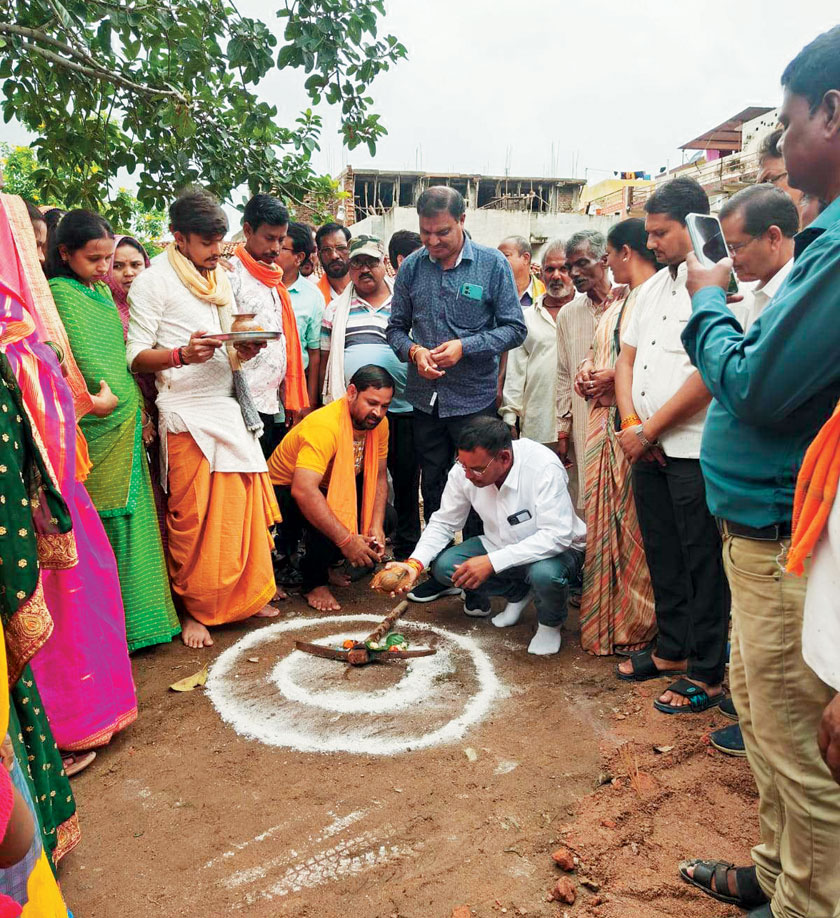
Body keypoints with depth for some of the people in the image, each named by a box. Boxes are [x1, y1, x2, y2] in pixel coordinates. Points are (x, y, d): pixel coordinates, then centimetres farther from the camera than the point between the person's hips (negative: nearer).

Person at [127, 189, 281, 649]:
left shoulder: (219, 278, 19)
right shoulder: (154, 281, -2)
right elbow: (136, 356, -6)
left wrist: (241, 353, 2)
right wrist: (181, 354, -24)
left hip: (229, 408, 6)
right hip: (187, 414, -6)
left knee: (243, 506, 7)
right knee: (193, 516, -1)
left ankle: (245, 594, 23)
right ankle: (196, 608, 15)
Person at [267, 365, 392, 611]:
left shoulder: (379, 423, -11)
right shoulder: (324, 425, -34)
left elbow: (379, 477, -5)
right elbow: (303, 490, -43)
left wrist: (377, 527, -20)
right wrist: (346, 540, -44)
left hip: (334, 489, 8)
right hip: (285, 489, -7)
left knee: (386, 517, -7)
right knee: (331, 525, -35)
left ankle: (325, 562, 10)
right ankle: (314, 582, -6)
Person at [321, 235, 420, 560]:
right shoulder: (337, 308, 11)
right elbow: (326, 358, 12)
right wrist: (330, 400, 6)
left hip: (403, 407, 0)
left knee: (406, 478, 5)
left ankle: (407, 548, 20)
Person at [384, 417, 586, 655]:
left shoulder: (544, 467, -31)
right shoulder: (464, 470, -16)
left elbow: (556, 536, -35)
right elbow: (442, 523, -4)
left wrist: (492, 562, -39)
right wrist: (415, 564, -21)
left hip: (557, 549, -5)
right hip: (501, 546, 5)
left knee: (545, 573, -39)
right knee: (443, 566, -15)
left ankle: (550, 624, -1)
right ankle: (517, 593, 9)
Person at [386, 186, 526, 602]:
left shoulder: (493, 264, -4)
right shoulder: (411, 267, 3)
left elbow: (514, 329, -5)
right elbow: (396, 328, 9)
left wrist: (465, 346, -17)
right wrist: (414, 351, -12)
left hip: (474, 398, -3)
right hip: (426, 398, 3)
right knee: (433, 488, 14)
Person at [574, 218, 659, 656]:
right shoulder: (617, 304, 20)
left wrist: (618, 379, -17)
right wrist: (586, 373, 9)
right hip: (602, 420, 9)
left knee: (635, 525, -1)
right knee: (601, 520, 14)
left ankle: (636, 627, 15)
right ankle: (602, 620, 29)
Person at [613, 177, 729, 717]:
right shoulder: (654, 286, 15)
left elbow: (710, 373, -20)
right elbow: (627, 357, 14)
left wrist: (648, 430, -14)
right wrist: (631, 425, -1)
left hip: (694, 449, -8)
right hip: (646, 446, 8)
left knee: (701, 561, 4)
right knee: (662, 555, 17)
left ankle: (707, 673, 19)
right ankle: (671, 651, 34)